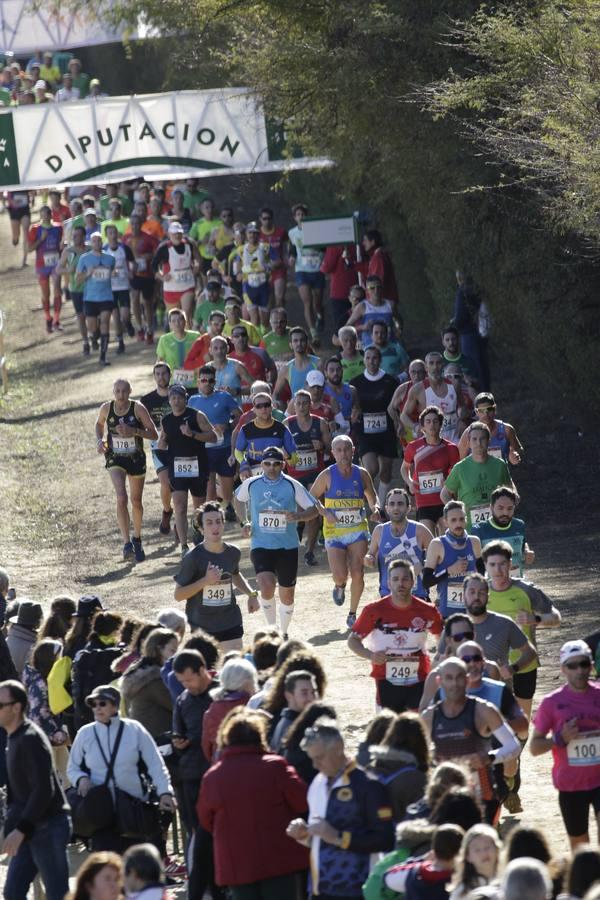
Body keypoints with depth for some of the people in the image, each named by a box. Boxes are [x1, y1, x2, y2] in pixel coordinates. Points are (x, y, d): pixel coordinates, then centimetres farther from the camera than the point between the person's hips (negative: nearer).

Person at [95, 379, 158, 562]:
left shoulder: (138, 408, -13)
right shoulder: (106, 408, -7)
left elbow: (154, 435, -13)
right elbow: (99, 424, 16)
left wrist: (134, 431, -28)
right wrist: (99, 440, -3)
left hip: (136, 458, 0)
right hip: (115, 459, 0)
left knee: (136, 502, 14)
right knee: (121, 498, -20)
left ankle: (137, 539, 38)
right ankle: (127, 543, -22)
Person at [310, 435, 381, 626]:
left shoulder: (361, 474, 2)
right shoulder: (327, 476, -4)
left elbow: (372, 497, 15)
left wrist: (375, 509, -7)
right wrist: (325, 513, -12)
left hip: (358, 531, 2)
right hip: (334, 532, -2)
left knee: (357, 574, -9)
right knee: (340, 575, -12)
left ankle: (353, 614, 8)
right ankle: (339, 587, 27)